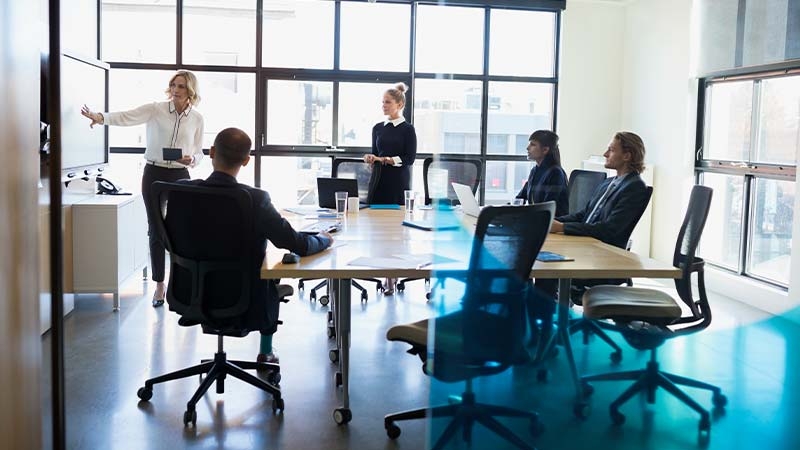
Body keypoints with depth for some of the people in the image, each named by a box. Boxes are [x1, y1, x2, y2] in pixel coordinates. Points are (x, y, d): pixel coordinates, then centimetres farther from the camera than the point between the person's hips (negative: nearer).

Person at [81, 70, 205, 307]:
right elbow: (126, 117, -17)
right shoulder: (156, 109, -4)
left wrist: (191, 159, -15)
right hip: (154, 174, -1)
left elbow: (198, 153, 8)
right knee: (155, 230, 4)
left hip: (180, 177, 1)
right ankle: (159, 284, 16)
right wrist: (101, 117, -35)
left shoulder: (197, 118, 2)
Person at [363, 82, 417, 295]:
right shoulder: (378, 128, 14)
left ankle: (392, 277, -5)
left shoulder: (407, 129, -1)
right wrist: (371, 161, -1)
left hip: (398, 183, -5)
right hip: (379, 181, 5)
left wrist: (385, 160, -14)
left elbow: (409, 159, -6)